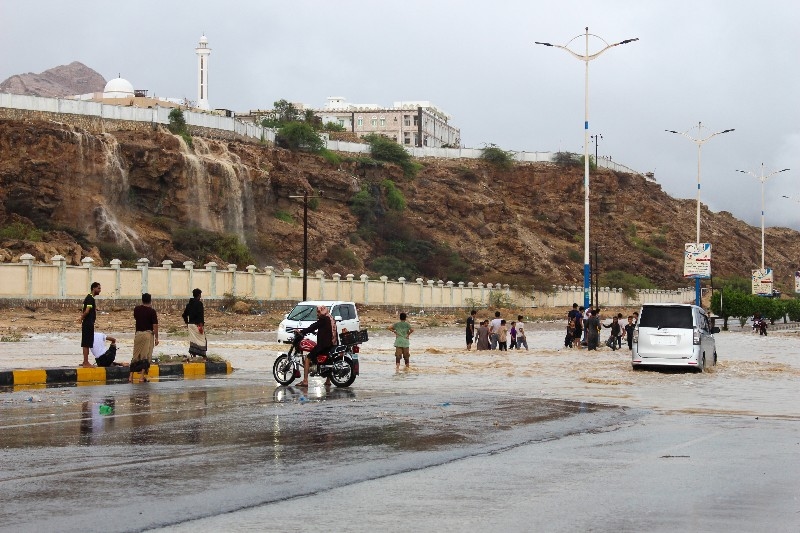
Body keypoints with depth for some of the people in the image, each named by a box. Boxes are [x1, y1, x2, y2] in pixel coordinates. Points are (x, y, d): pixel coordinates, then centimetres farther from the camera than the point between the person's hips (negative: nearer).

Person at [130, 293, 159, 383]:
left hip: (138, 334, 4)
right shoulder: (152, 311, -8)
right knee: (146, 356, -2)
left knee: (136, 356, 10)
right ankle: (143, 376, -7)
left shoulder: (137, 309, 3)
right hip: (148, 334, -4)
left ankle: (131, 376, 7)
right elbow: (155, 325, -10)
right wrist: (156, 338, -3)